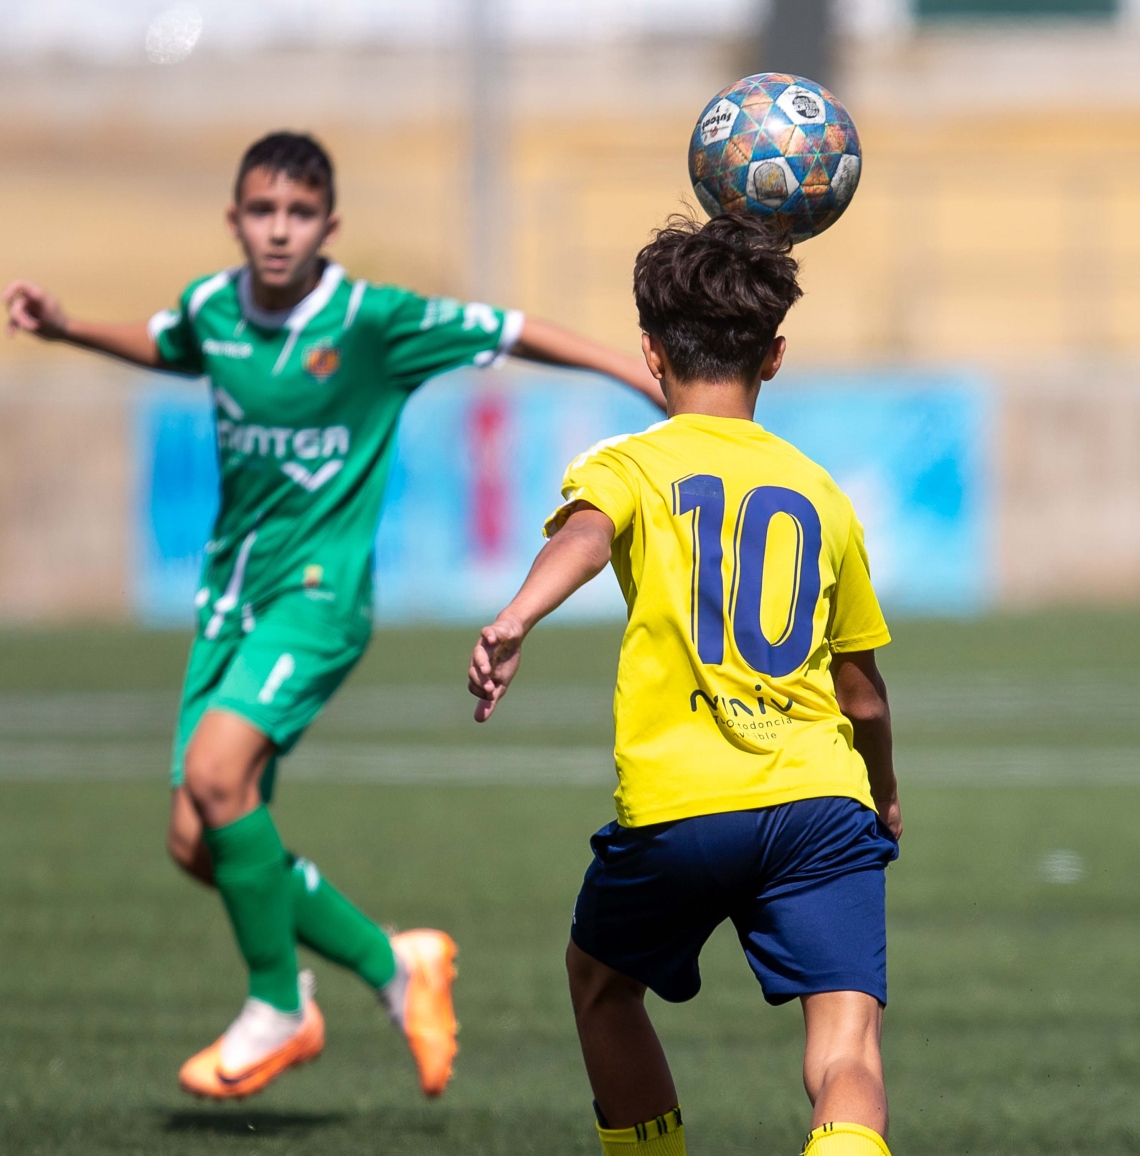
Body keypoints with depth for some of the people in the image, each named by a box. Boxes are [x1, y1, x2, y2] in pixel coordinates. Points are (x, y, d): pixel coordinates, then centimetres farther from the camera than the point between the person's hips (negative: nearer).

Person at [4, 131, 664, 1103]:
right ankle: (390, 963, 18)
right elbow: (165, 347, 27)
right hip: (230, 589, 6)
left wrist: (643, 375, -4)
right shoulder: (211, 307, 2)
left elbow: (509, 331, -3)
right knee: (197, 842, -1)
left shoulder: (375, 321, -12)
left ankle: (279, 1010, -9)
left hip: (319, 592, -6)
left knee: (216, 771, -27)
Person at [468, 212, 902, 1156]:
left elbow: (587, 527, -18)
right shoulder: (821, 495, 19)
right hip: (821, 797, 1)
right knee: (847, 1041, -11)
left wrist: (517, 619, -36)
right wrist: (886, 799, 44)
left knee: (601, 977, 27)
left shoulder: (633, 465, 9)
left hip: (680, 804, -1)